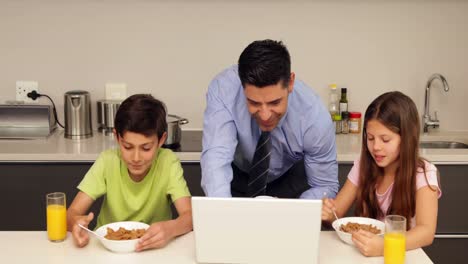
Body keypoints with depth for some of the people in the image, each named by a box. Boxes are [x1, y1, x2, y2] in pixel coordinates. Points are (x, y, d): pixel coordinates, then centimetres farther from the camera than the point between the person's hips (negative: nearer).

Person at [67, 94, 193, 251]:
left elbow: (190, 216, -21)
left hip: (154, 248, -1)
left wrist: (170, 228, -42)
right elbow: (72, 214, -14)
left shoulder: (168, 162, -14)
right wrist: (76, 222, -36)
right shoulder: (107, 162, -12)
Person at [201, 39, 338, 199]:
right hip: (237, 175, 1)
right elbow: (216, 158, -40)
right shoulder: (223, 90, -31)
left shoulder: (316, 117, -28)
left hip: (290, 178, 0)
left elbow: (325, 186, -16)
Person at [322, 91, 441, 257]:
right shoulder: (362, 167, 0)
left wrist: (383, 246, -41)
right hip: (364, 252, 5)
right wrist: (328, 212, -19)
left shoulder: (423, 173, -12)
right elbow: (337, 212, 4)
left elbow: (427, 232, -24)